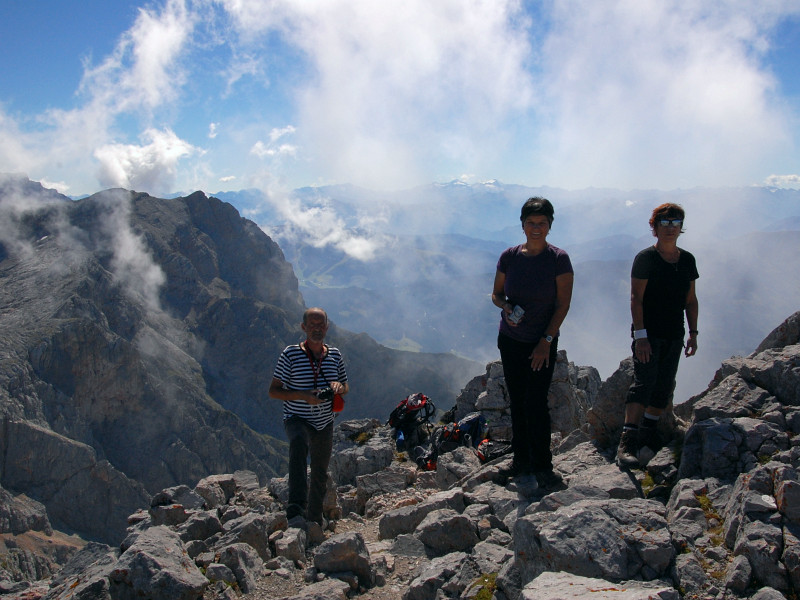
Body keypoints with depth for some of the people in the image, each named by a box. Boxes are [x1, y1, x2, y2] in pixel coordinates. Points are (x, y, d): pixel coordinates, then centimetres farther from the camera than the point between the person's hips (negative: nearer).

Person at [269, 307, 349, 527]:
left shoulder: (335, 355, 3)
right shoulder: (290, 354, -10)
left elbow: (346, 387, 14)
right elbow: (273, 390, -10)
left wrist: (339, 387, -11)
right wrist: (304, 396, -24)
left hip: (325, 423, 5)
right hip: (297, 419, -5)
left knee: (320, 474, 16)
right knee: (298, 443, -38)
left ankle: (315, 517, 39)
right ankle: (296, 507, -43)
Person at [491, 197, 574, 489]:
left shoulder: (559, 259, -10)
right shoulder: (509, 256, -2)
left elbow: (563, 304, -9)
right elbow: (496, 293, 8)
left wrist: (546, 341, -14)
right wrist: (505, 306, -15)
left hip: (542, 344, -3)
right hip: (510, 340, 3)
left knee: (535, 403, -7)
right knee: (517, 401, 9)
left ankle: (543, 466, 8)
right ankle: (521, 460, 22)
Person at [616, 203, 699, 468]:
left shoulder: (687, 260, 11)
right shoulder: (645, 258, -7)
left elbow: (691, 300, 16)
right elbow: (636, 299, -12)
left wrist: (693, 332, 10)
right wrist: (640, 335, -18)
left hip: (674, 336, 6)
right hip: (648, 334, -6)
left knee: (664, 387, 11)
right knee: (643, 384, -15)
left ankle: (649, 432, 26)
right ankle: (628, 442, -18)